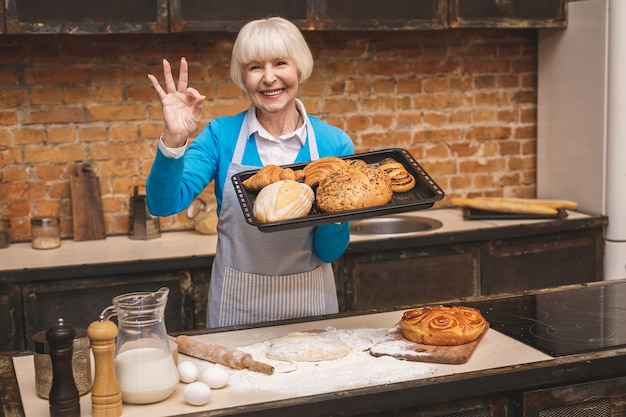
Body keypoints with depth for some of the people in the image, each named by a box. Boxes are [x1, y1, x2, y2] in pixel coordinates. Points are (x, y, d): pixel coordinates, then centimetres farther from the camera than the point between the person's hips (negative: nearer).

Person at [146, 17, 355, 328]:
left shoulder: (334, 143, -7)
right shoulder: (222, 135, -7)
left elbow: (330, 252, -5)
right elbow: (164, 204, -17)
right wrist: (173, 139, -30)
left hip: (308, 302, 1)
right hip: (237, 305, 0)